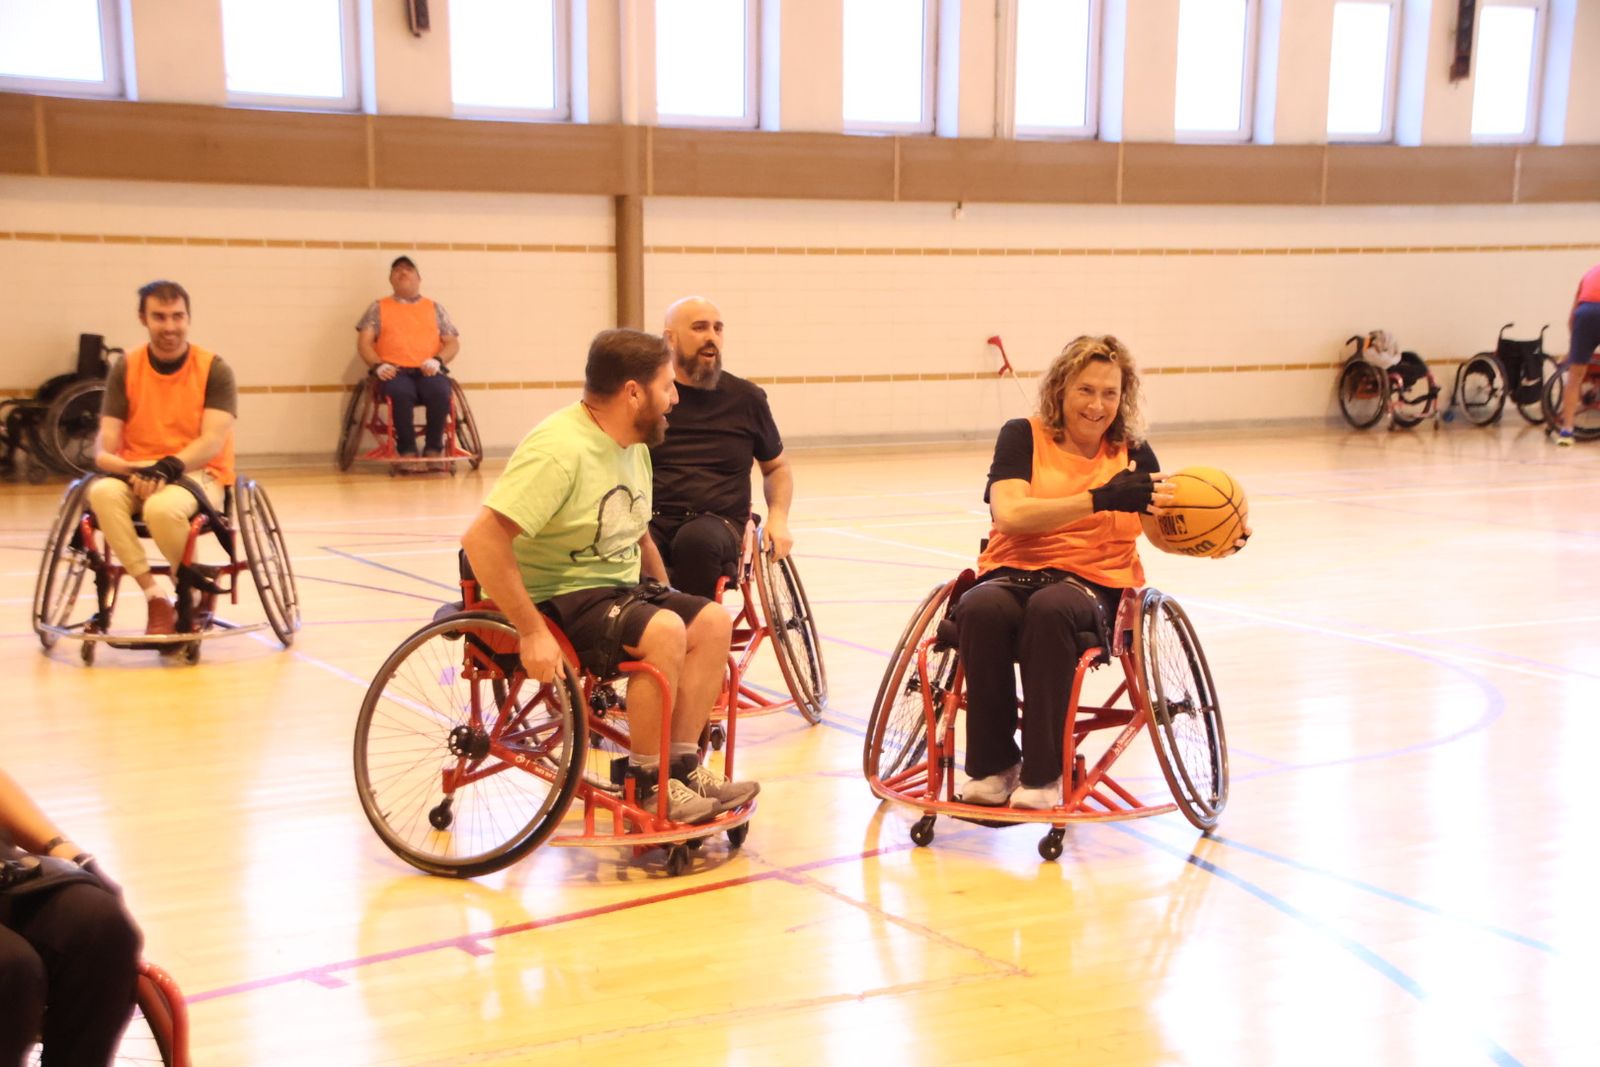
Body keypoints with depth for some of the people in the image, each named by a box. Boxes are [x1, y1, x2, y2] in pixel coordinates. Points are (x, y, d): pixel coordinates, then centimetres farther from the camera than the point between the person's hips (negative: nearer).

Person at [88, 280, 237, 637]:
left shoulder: (214, 368, -3)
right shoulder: (125, 369, 3)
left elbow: (213, 440, -14)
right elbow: (104, 450, -3)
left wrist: (169, 466, -31)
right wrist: (133, 471, -25)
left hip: (198, 475, -3)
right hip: (135, 477, 3)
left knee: (162, 507, -36)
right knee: (102, 492, -32)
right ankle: (156, 599, -25)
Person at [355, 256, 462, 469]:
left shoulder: (435, 308, 21)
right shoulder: (378, 308, 19)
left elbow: (453, 343, 14)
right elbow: (364, 342, 10)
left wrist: (437, 360, -7)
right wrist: (378, 365, -10)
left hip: (427, 371, 1)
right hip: (394, 371, -1)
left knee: (440, 392, -34)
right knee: (401, 393, -37)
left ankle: (433, 450, -20)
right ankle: (407, 452, -26)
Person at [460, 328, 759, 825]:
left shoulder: (634, 446, 9)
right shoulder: (560, 449, -22)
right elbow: (482, 540, -29)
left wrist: (664, 593, 15)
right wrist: (533, 633, -30)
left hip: (619, 590, 9)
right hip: (559, 598, -9)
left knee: (713, 623, -10)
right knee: (664, 631, -29)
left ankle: (682, 765, -3)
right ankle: (646, 785, -14)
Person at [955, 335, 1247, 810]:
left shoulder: (1132, 451, 12)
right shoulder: (1024, 436, 4)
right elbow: (1009, 515, -13)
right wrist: (1101, 498, -20)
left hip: (1093, 587, 0)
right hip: (1012, 574, 0)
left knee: (1051, 608, -36)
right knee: (980, 608, -36)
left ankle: (1044, 775, -26)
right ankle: (993, 766, -19)